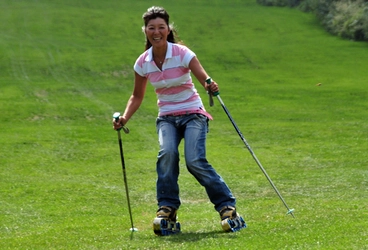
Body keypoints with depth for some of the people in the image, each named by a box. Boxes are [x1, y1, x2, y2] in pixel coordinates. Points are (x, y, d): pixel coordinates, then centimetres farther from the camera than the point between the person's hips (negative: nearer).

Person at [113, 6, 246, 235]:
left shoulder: (182, 54, -13)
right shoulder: (143, 63, -2)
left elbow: (205, 78, -21)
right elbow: (137, 96, 11)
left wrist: (211, 85, -46)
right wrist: (125, 118, -5)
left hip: (193, 113, -3)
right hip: (167, 117, 3)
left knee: (195, 160, -24)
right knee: (167, 152, -28)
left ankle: (228, 207, -11)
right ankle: (167, 209, -19)